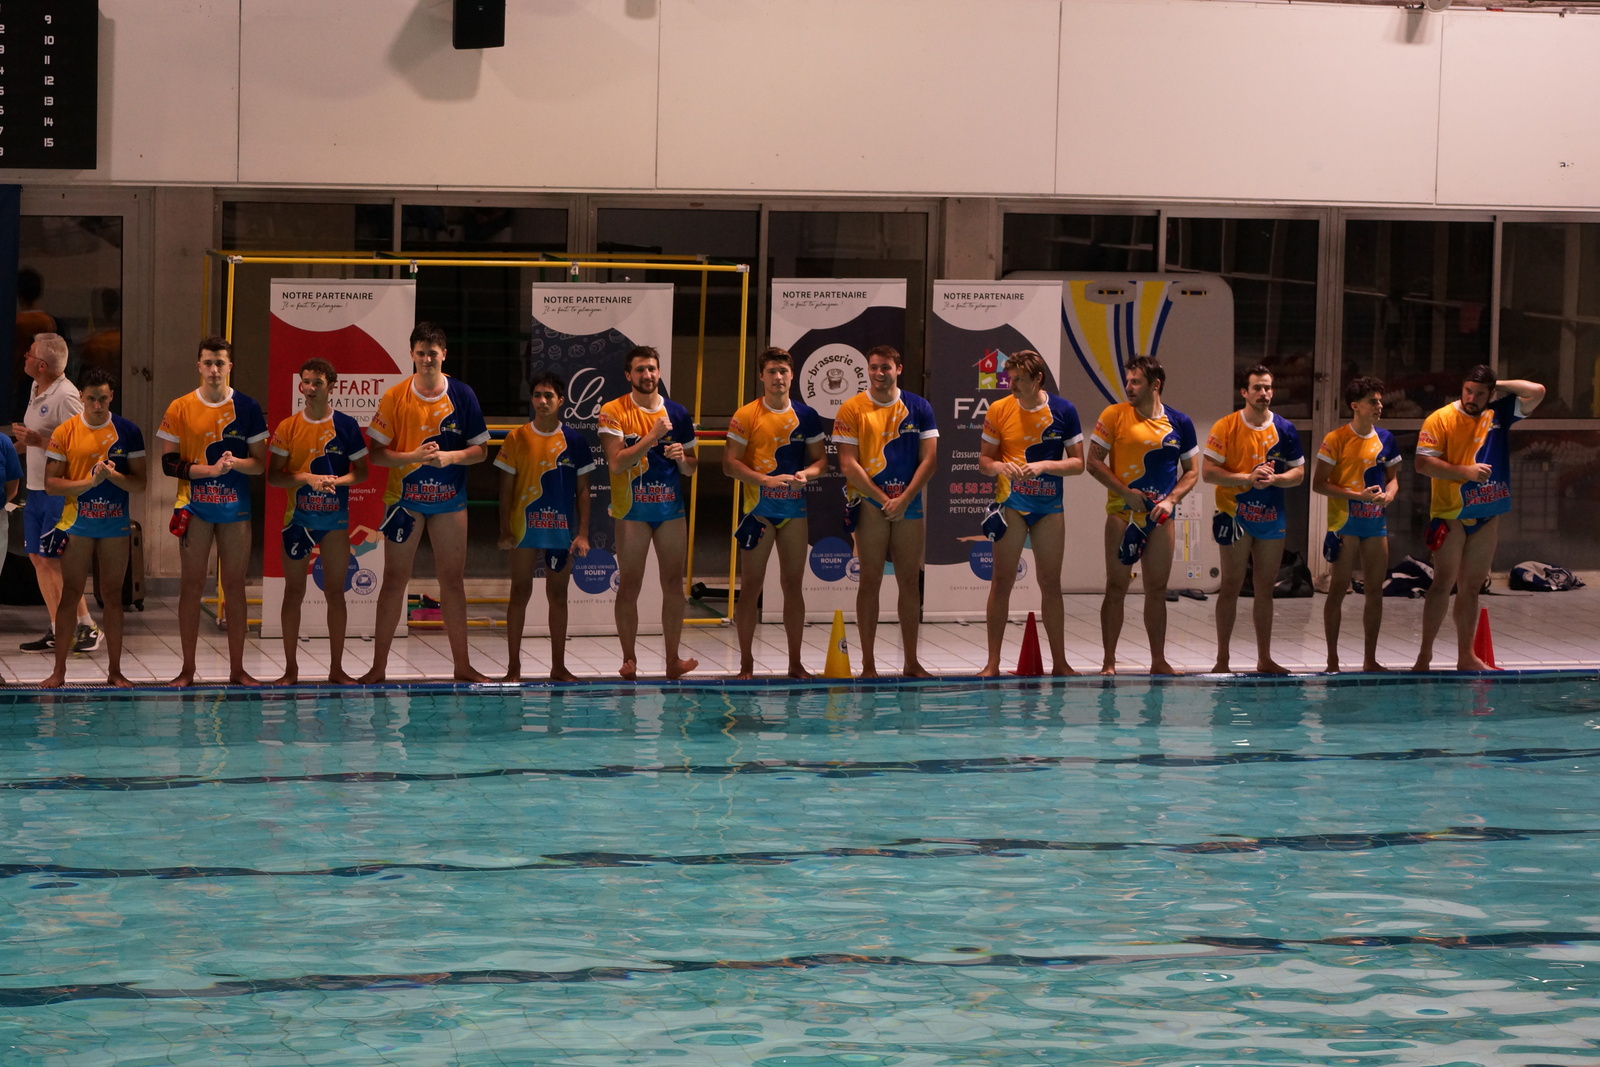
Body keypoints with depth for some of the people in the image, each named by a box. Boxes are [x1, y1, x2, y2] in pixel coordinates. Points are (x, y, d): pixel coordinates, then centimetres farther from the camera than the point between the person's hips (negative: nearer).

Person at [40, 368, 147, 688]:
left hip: (115, 525, 1)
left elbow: (139, 483, 1)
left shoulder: (128, 432, 1)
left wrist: (113, 475, -18)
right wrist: (90, 480, -18)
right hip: (77, 525, -1)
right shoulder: (65, 433, -3)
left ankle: (115, 671, 11)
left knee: (113, 595, 5)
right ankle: (59, 670, 4)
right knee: (70, 595, 0)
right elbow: (51, 484, -6)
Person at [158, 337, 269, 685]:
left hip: (235, 507, 1)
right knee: (192, 585, 0)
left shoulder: (247, 408, 4)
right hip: (195, 506, -1)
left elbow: (260, 463, 5)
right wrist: (209, 469, -15)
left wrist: (235, 462, -17)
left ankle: (237, 669, 8)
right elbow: (169, 463, -1)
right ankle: (188, 669, 4)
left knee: (234, 587, 3)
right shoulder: (180, 409, 2)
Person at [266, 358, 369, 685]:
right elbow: (273, 475, -1)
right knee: (294, 592, 3)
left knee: (335, 592, 3)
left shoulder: (346, 426, 0)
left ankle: (336, 668, 9)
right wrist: (307, 478, -16)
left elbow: (361, 472, 4)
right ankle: (291, 669, 9)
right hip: (297, 519, 0)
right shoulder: (288, 428, 1)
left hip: (335, 519, 0)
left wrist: (336, 481, -16)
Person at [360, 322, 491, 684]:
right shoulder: (395, 397, -5)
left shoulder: (462, 395, -1)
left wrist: (449, 456, -17)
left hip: (449, 500, 1)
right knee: (394, 580, 1)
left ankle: (462, 665, 13)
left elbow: (480, 451, 2)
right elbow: (376, 453, -6)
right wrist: (413, 456, -22)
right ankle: (378, 665, 5)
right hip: (404, 498, -1)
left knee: (453, 580, 6)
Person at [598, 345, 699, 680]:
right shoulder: (614, 412, -4)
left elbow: (691, 468, 16)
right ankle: (629, 659, 4)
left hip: (671, 506, 4)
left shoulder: (677, 413, 8)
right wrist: (653, 437, -19)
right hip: (632, 509, -4)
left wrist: (682, 458, -7)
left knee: (673, 583, 4)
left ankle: (673, 659, 10)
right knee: (629, 585, -1)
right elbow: (616, 463, -15)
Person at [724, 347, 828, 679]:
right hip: (759, 510, -3)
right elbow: (730, 464, -8)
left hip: (795, 509, 3)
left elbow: (821, 460, 12)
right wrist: (765, 479, -20)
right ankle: (746, 663, 4)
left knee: (793, 585, 7)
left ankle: (795, 663, 13)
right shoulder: (746, 416, -4)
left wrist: (806, 473, -11)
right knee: (751, 586, -1)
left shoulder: (806, 416, 7)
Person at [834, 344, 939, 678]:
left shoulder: (918, 408, 5)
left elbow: (929, 459, 2)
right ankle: (868, 664, 2)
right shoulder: (852, 409, -2)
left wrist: (903, 499, -9)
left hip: (909, 506, 3)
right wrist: (883, 499, -11)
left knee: (910, 582, 5)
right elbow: (848, 465, -6)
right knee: (870, 582, -1)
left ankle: (911, 663, 11)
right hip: (870, 506, -3)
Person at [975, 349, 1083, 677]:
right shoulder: (999, 410, -1)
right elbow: (983, 460, 4)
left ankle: (1059, 662, 12)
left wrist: (1044, 466, -15)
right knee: (1002, 581, -3)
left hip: (1049, 506, 1)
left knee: (1051, 584, 6)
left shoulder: (1063, 411, -1)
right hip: (1011, 504, -1)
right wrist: (998, 466, -19)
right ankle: (993, 662, 0)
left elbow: (1077, 463, 1)